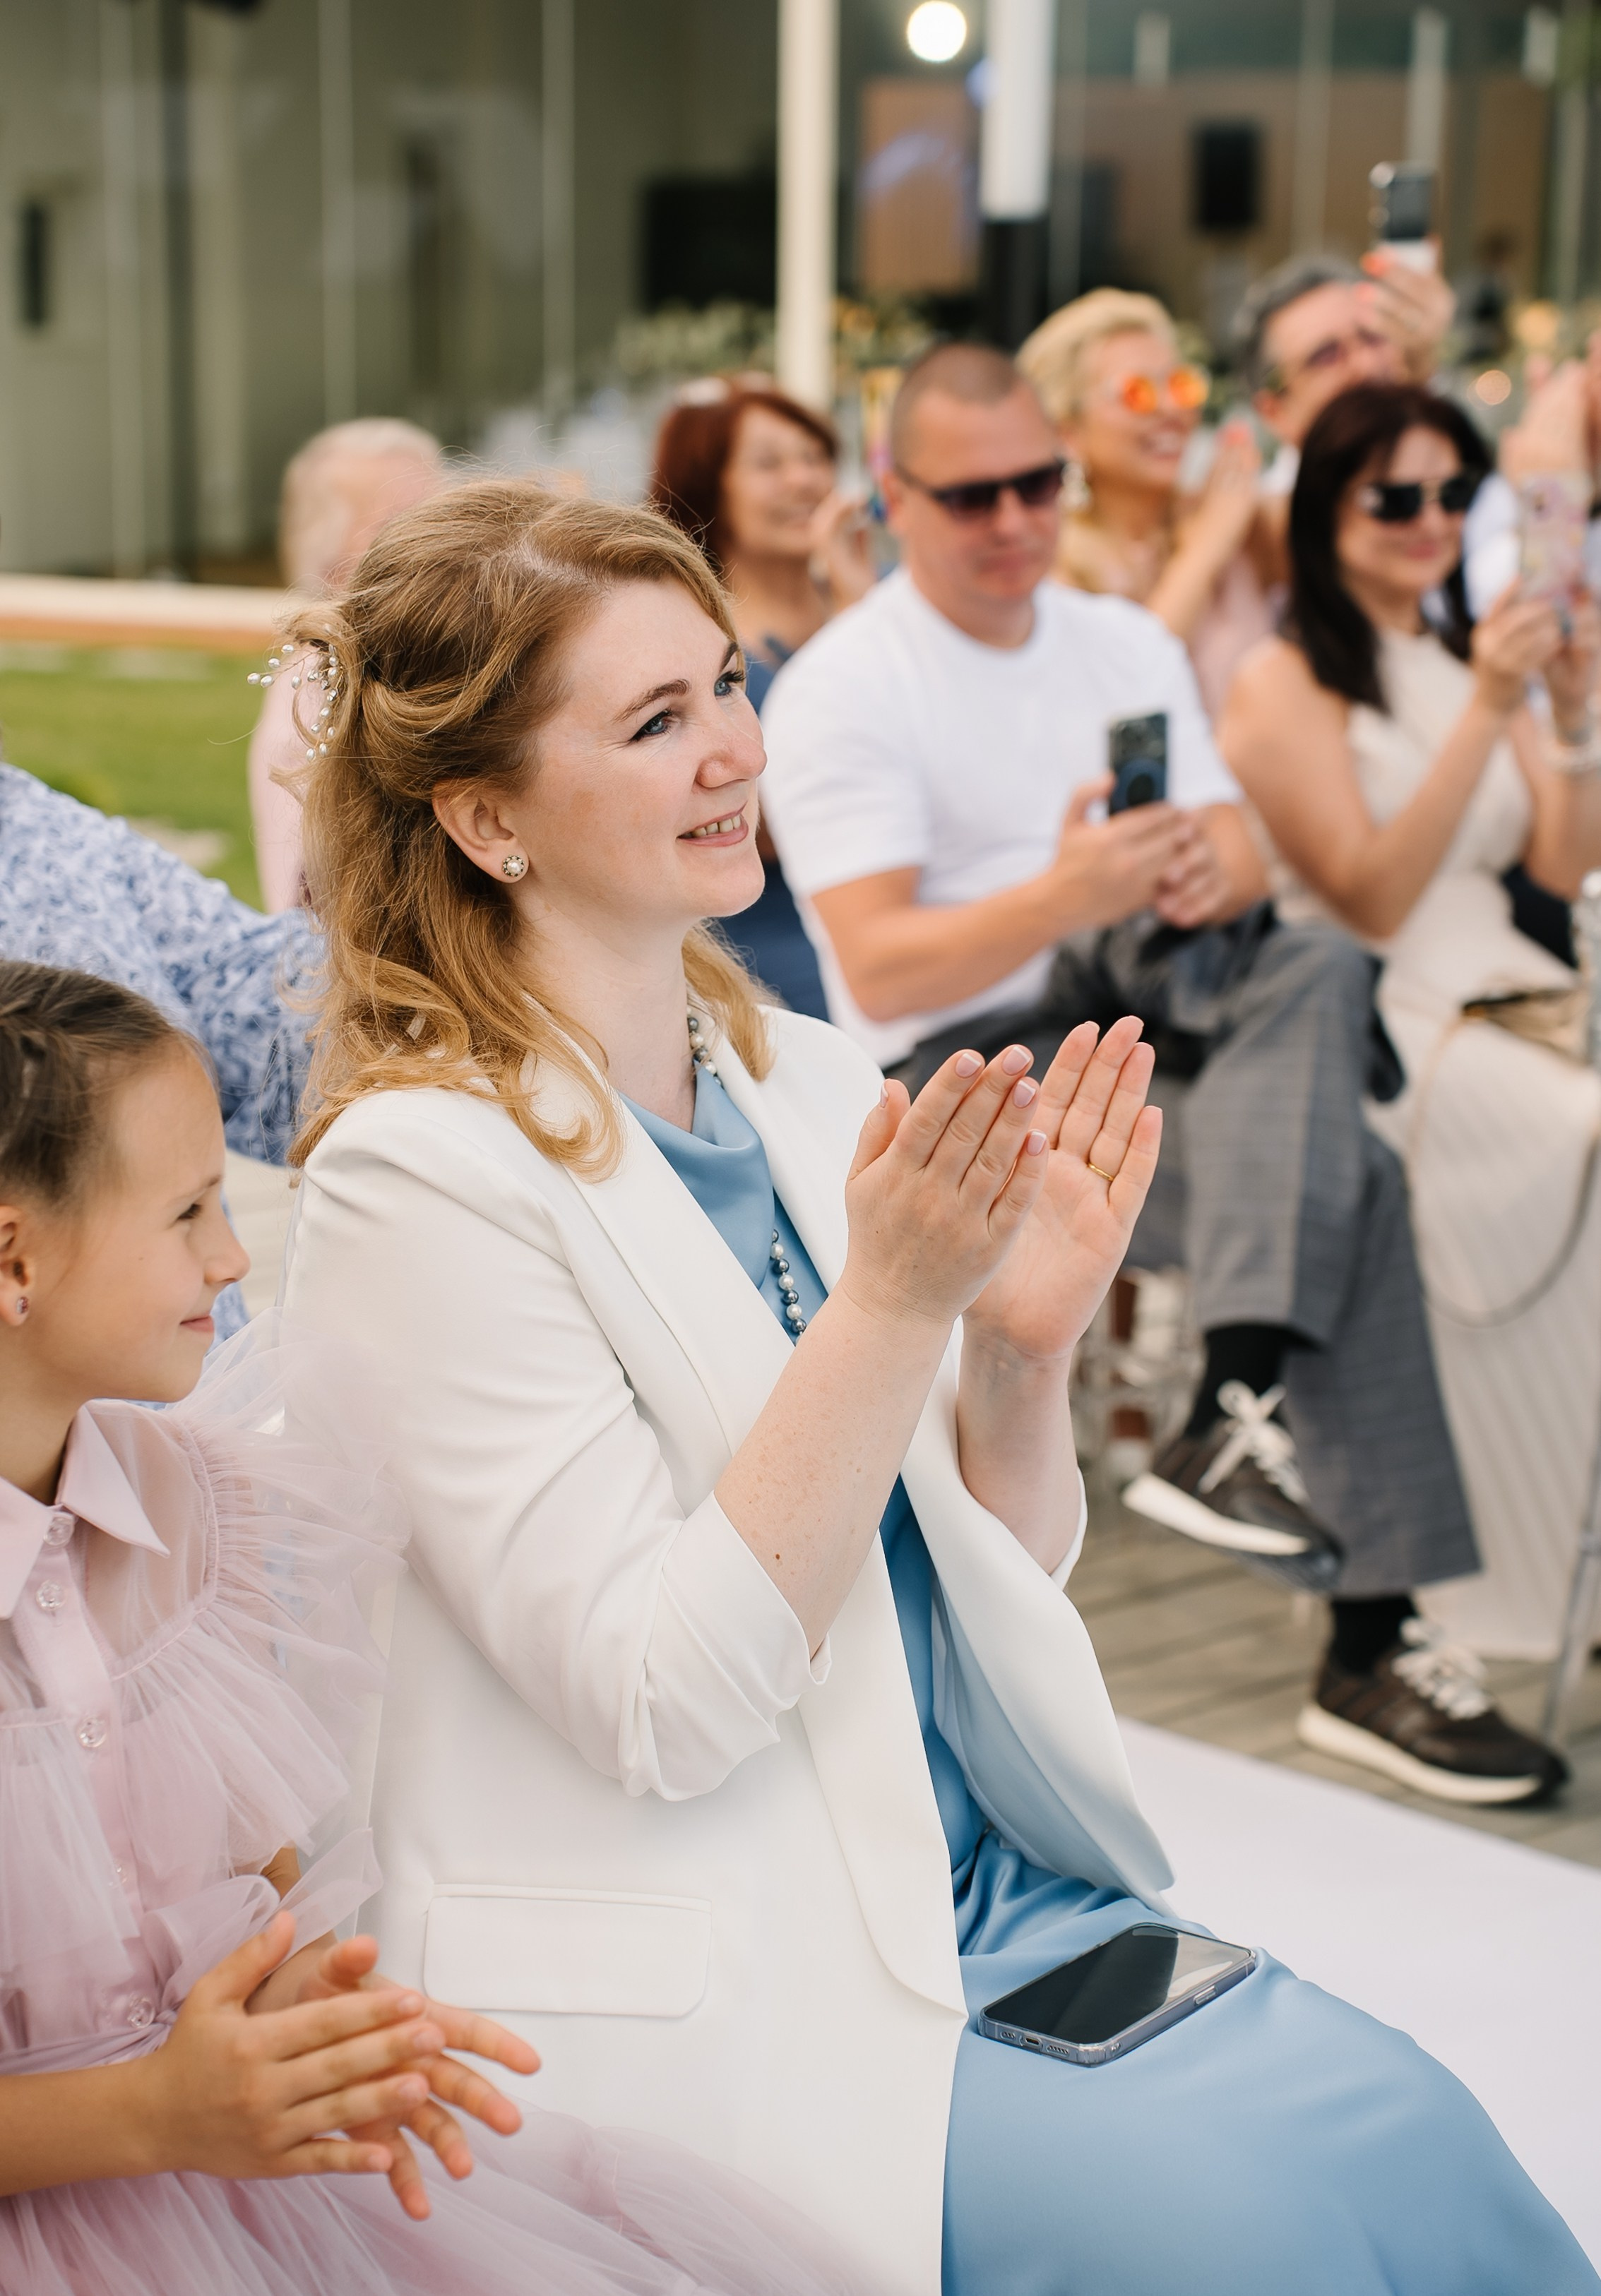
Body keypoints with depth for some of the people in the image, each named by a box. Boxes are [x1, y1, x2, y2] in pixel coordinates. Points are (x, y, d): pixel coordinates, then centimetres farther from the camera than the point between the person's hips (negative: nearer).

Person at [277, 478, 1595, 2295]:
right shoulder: (420, 1176, -14)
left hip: (985, 1897, 6)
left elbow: (994, 1583, 11)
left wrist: (1024, 1346, -8)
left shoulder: (810, 1084, 6)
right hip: (690, 2007, -6)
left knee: (1414, 2136, -14)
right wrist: (894, 1303, -24)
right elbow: (658, 1706, -18)